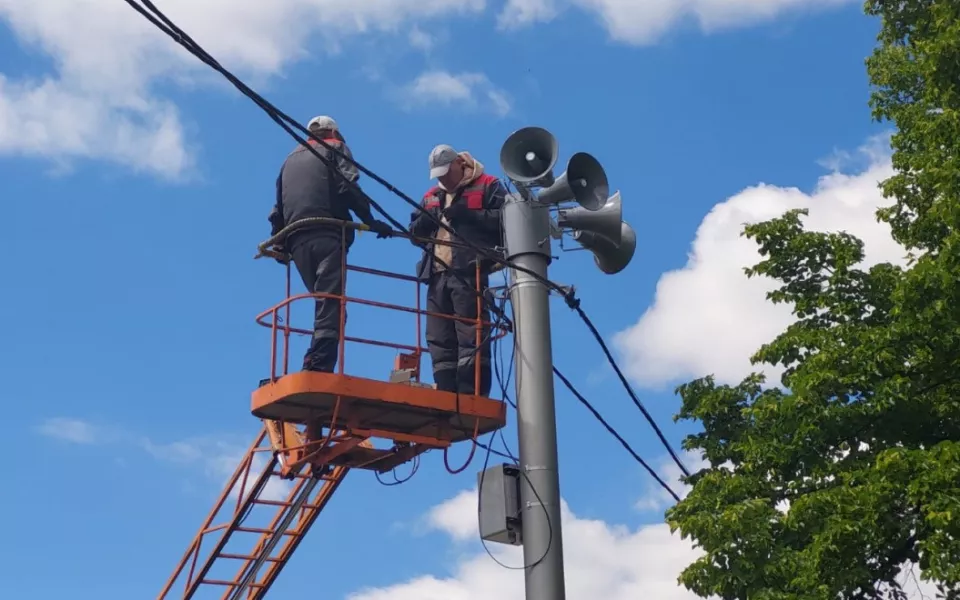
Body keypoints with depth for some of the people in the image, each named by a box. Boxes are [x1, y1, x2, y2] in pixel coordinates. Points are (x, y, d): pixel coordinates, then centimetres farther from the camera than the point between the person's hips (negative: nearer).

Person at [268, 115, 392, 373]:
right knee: (330, 307, -14)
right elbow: (347, 187, -3)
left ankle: (316, 368, -2)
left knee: (325, 305, 11)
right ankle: (318, 368, -31)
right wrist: (370, 221, -3)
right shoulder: (334, 148, 17)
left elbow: (278, 209, 24)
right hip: (326, 235, -5)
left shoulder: (291, 159, 32)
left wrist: (278, 242, 26)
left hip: (296, 241, 5)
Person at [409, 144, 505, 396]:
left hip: (468, 274, -7)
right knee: (440, 342, 2)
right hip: (438, 275, 7)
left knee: (472, 340, -12)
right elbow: (415, 232, 24)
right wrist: (424, 221, 2)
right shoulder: (430, 196, 26)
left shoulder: (487, 186, 7)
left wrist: (467, 214, -12)